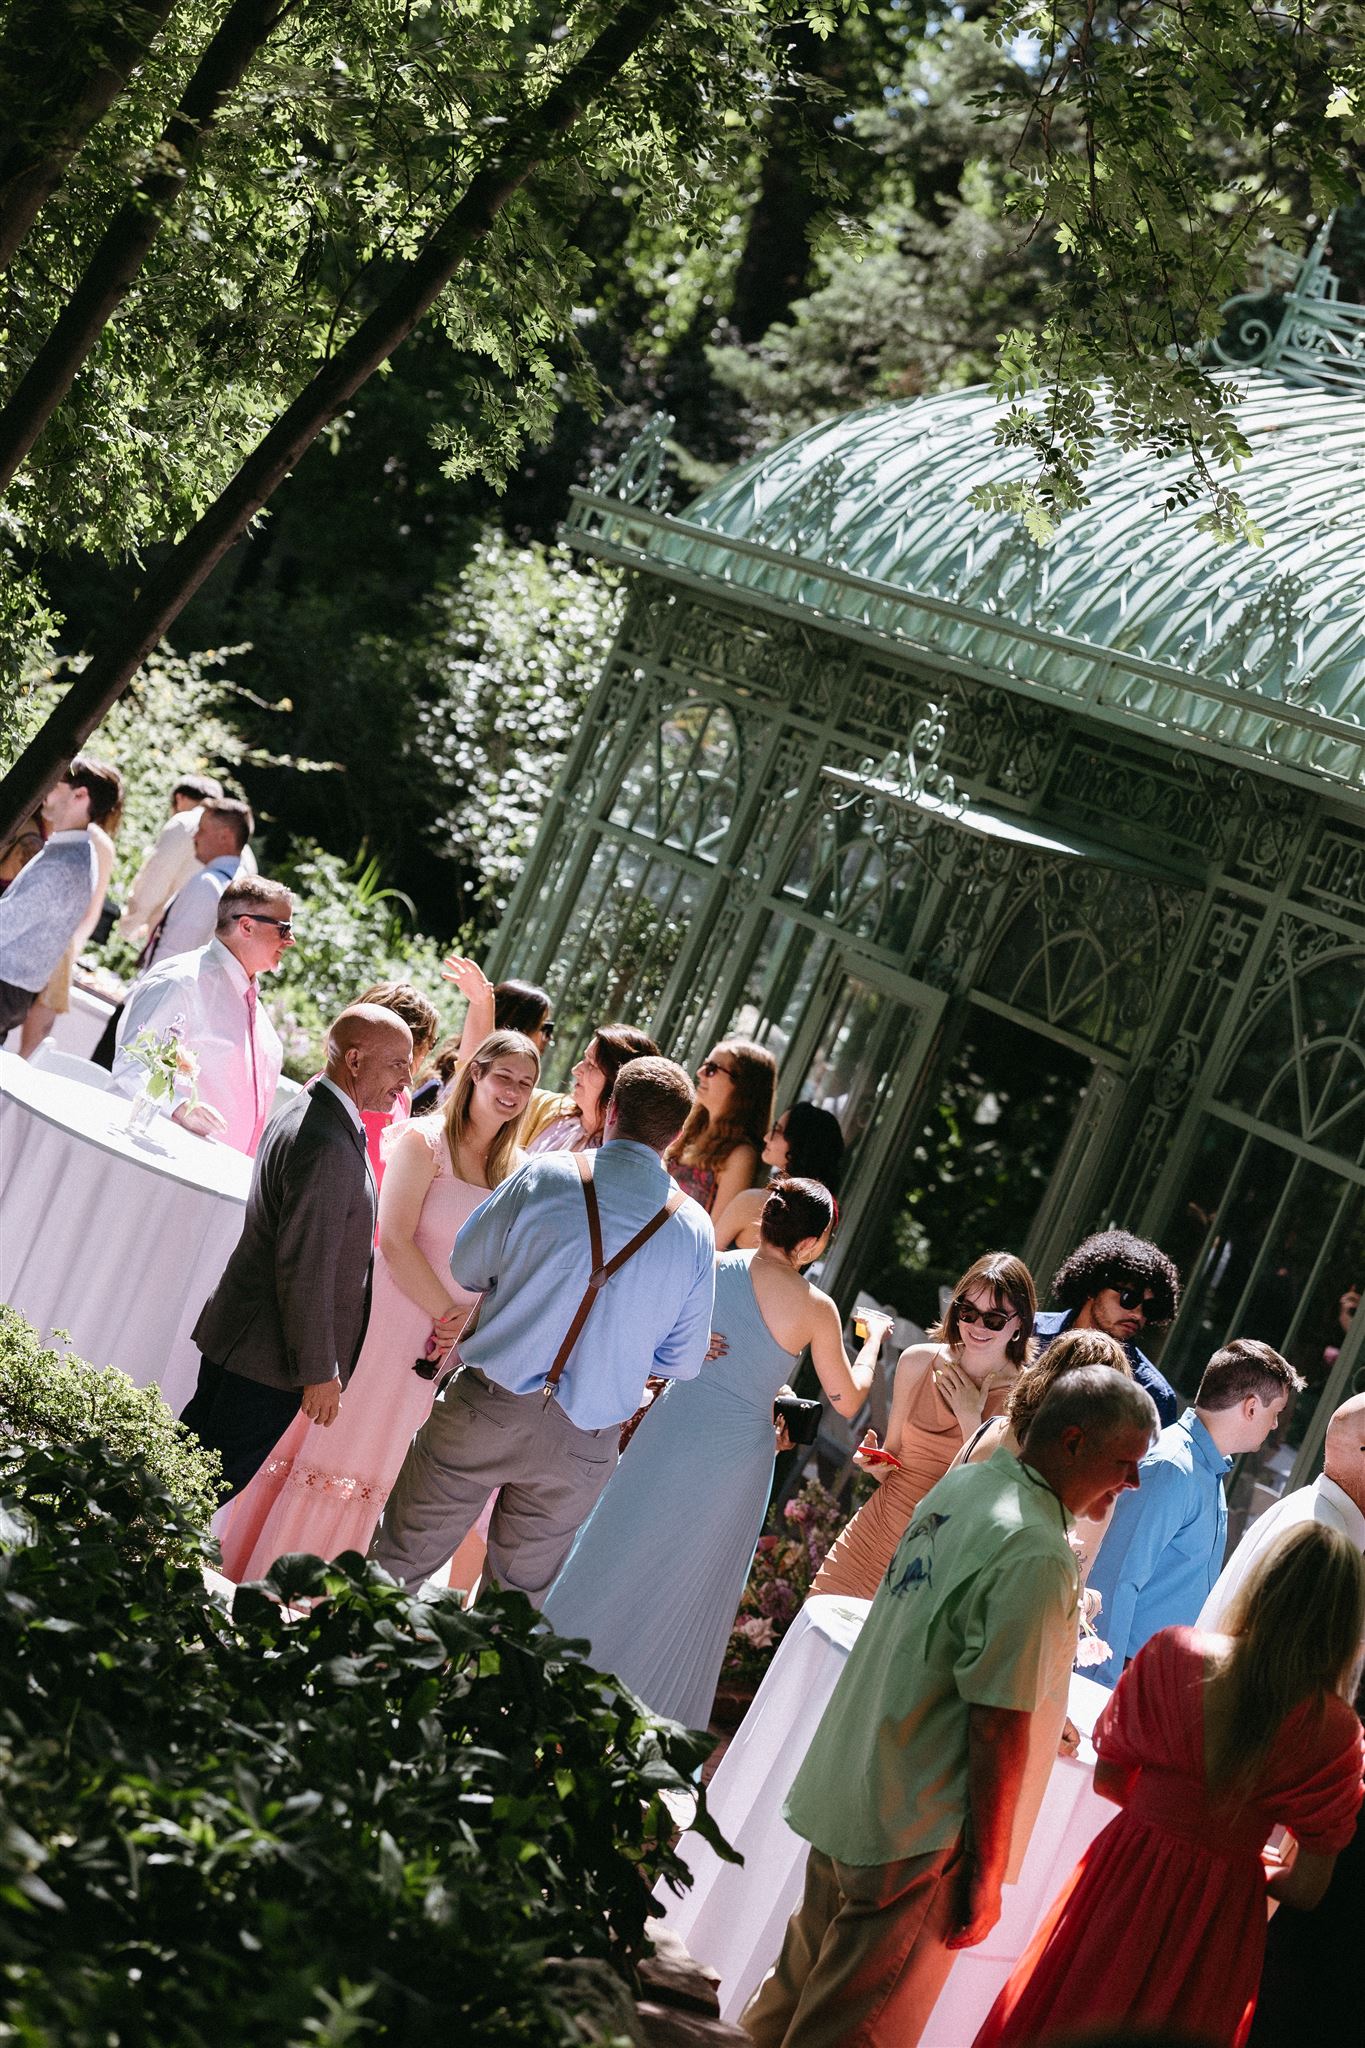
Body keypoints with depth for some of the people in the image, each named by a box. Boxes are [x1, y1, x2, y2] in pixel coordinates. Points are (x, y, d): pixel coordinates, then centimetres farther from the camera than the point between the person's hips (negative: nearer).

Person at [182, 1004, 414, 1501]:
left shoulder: (306, 1112, 8)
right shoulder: (328, 1148, -26)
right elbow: (305, 1270, -26)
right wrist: (320, 1372, -19)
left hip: (232, 1337, 10)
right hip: (267, 1362, -10)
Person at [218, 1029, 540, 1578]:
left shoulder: (516, 1168, 7)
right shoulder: (424, 1141, -10)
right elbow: (394, 1240, -16)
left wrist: (469, 1322, -9)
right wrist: (446, 1315, -16)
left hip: (451, 1344, 5)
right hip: (391, 1320, -5)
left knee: (377, 1462, 13)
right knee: (334, 1444, 1)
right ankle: (260, 1578, 14)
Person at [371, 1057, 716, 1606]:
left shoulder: (544, 1176, -9)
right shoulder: (694, 1231, -3)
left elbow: (465, 1268, 4)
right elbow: (683, 1361, 5)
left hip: (487, 1412, -2)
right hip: (582, 1447, 2)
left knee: (397, 1560, 11)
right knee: (521, 1590, 17)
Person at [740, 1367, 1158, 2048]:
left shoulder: (960, 1485, 6)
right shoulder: (1036, 1556, -22)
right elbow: (998, 1726, -22)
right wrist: (986, 1874, -14)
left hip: (839, 1788, 9)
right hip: (918, 1832, -9)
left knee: (795, 1987, 21)